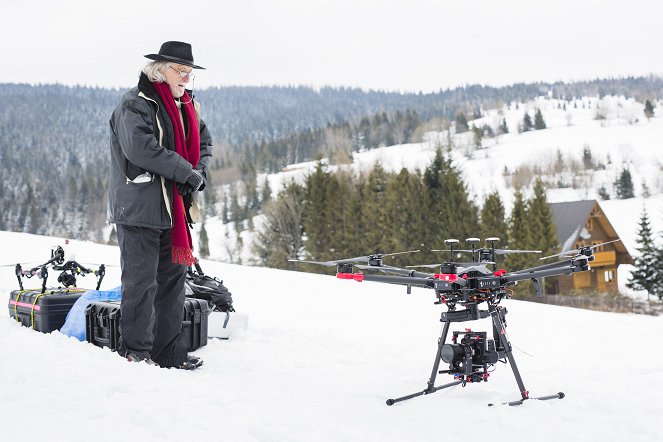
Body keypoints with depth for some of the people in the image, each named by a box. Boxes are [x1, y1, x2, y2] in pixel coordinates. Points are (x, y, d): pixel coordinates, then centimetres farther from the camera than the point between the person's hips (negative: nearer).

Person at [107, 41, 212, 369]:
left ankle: (170, 351, 19)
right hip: (139, 207, -8)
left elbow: (203, 143, 21)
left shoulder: (189, 106, 16)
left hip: (174, 207, 9)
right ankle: (135, 351, 4)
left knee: (174, 276, 11)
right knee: (142, 280, -5)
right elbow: (140, 147, -23)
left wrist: (199, 173, -1)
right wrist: (186, 172, -19)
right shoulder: (136, 104, -10)